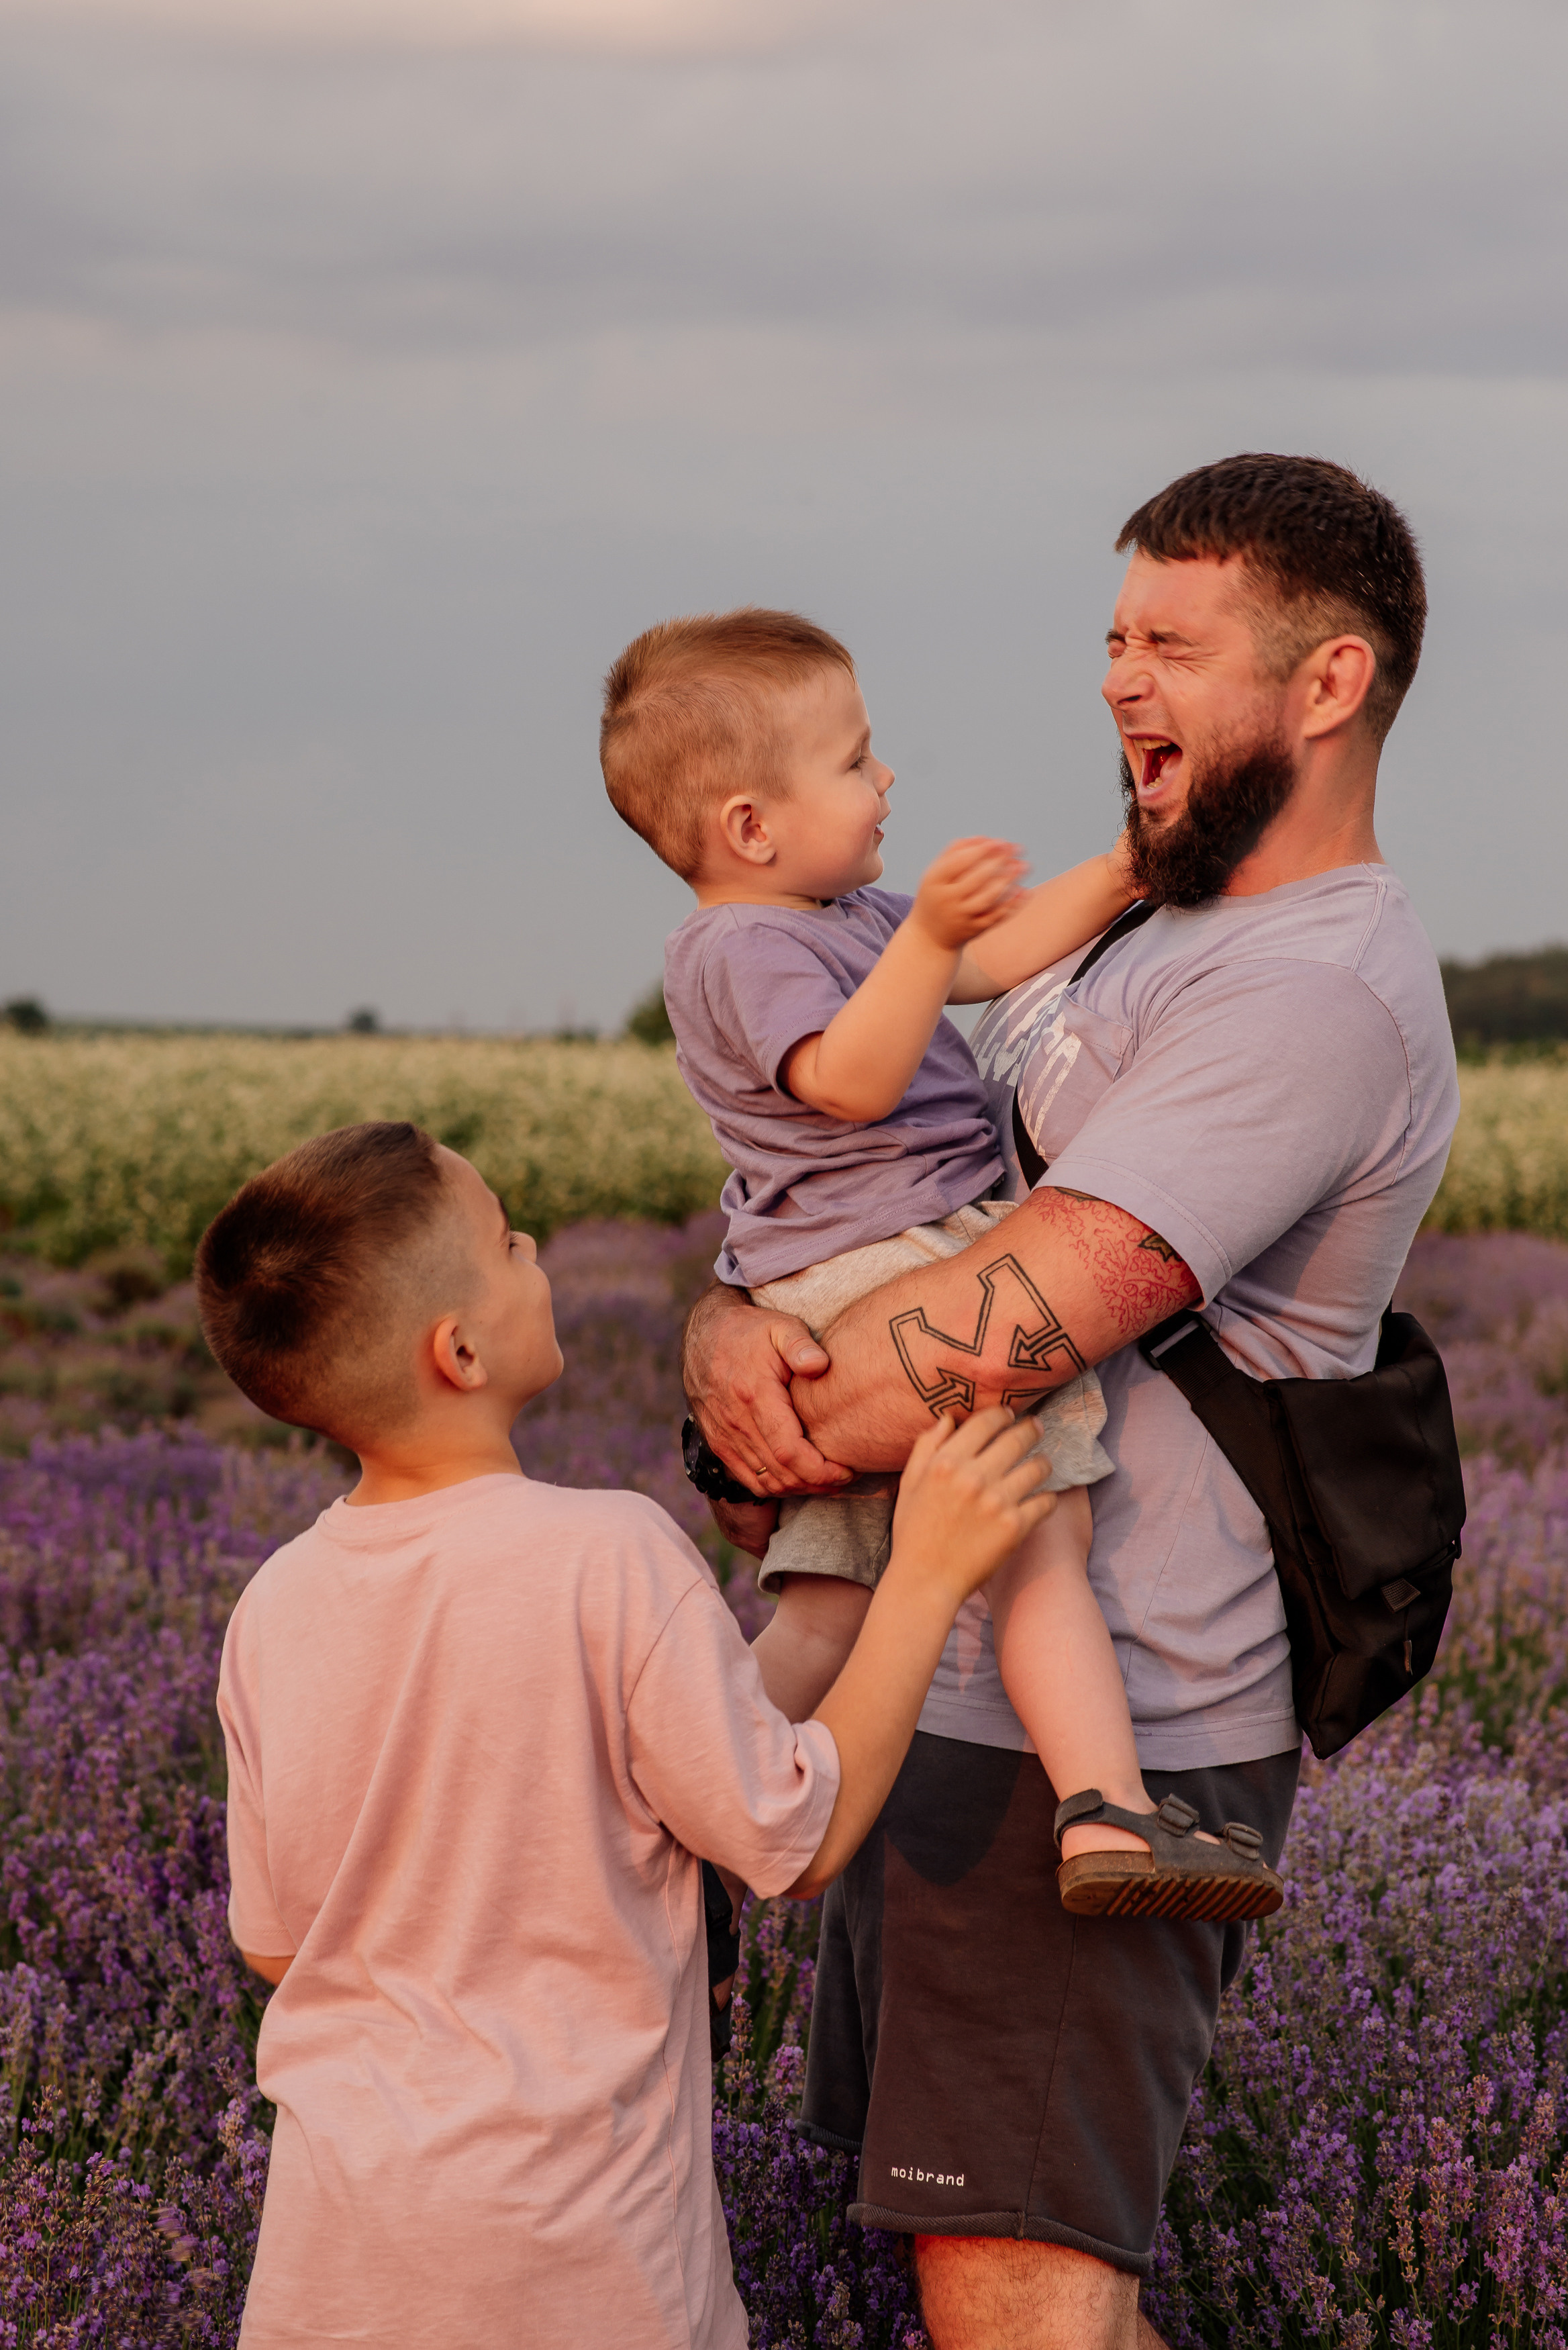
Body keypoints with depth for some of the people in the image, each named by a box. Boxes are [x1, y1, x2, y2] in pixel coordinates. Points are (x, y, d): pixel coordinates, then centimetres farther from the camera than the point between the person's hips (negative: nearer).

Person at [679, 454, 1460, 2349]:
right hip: (968, 1697, 10)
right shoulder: (1139, 933, 16)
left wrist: (767, 1457, -11)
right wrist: (727, 1329, -10)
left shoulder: (1322, 989, -17)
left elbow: (1011, 1321, -26)